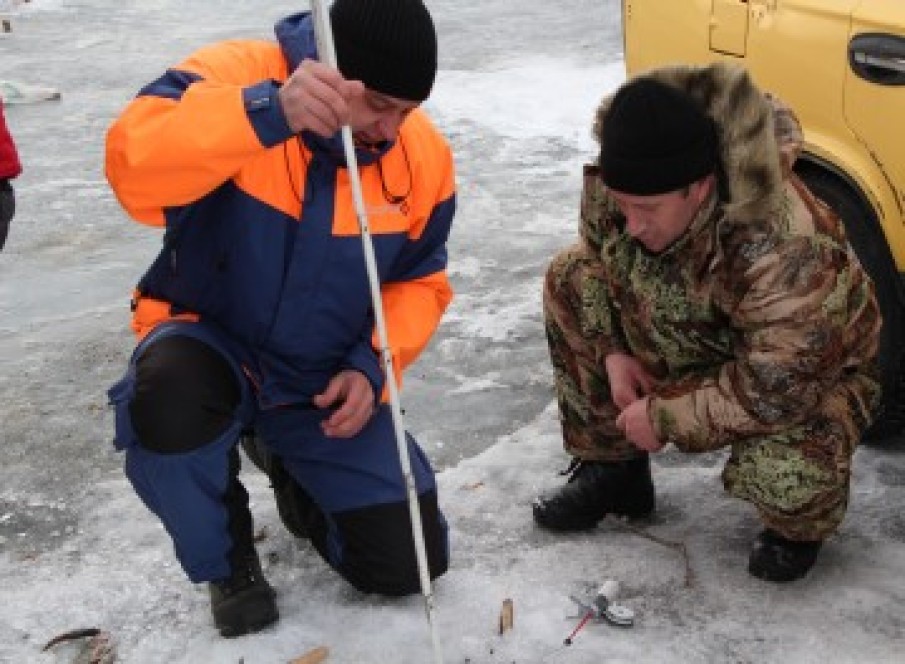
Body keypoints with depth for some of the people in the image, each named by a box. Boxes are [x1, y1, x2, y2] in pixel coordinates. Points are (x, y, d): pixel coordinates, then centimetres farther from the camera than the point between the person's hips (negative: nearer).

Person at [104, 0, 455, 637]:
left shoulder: (423, 153, -8)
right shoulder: (232, 77, -21)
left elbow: (419, 281, 4)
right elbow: (134, 166, -40)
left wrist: (372, 366, -13)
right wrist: (268, 113, -54)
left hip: (327, 387, 3)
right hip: (211, 350, -3)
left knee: (407, 563, -3)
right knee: (167, 400, -40)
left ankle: (289, 464, 29)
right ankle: (226, 558, -5)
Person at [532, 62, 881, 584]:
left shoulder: (787, 250, -41)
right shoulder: (616, 189, -22)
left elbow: (778, 391, -35)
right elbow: (598, 248, 2)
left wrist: (665, 418, -26)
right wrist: (613, 352, -11)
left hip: (813, 374, -6)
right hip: (694, 348, 7)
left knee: (788, 480, -37)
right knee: (571, 279, -8)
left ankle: (800, 525, 7)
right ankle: (610, 469, 5)